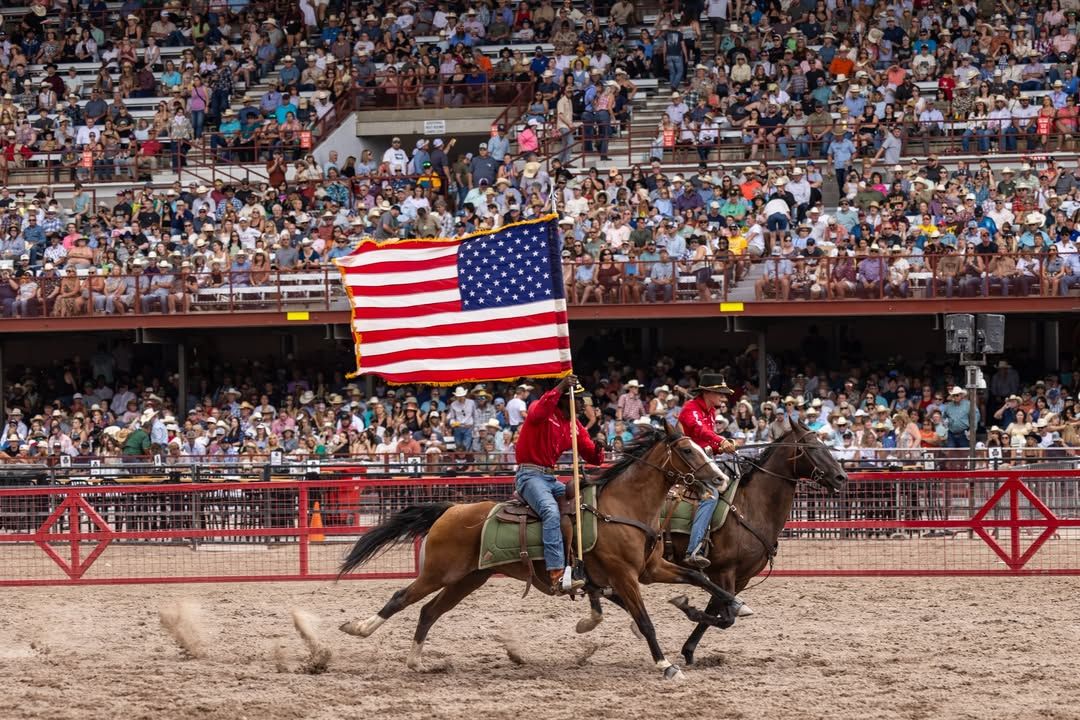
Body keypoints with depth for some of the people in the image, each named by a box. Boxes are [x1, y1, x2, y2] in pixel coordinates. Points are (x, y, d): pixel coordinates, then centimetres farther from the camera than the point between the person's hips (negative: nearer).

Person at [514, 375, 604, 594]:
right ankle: (558, 577, -44)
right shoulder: (545, 412, -6)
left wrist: (598, 450, -10)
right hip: (530, 475, -9)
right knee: (552, 512, -33)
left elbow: (592, 457, 14)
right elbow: (537, 413, -33)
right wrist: (560, 388, -35)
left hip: (551, 478, 9)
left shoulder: (574, 425, 15)